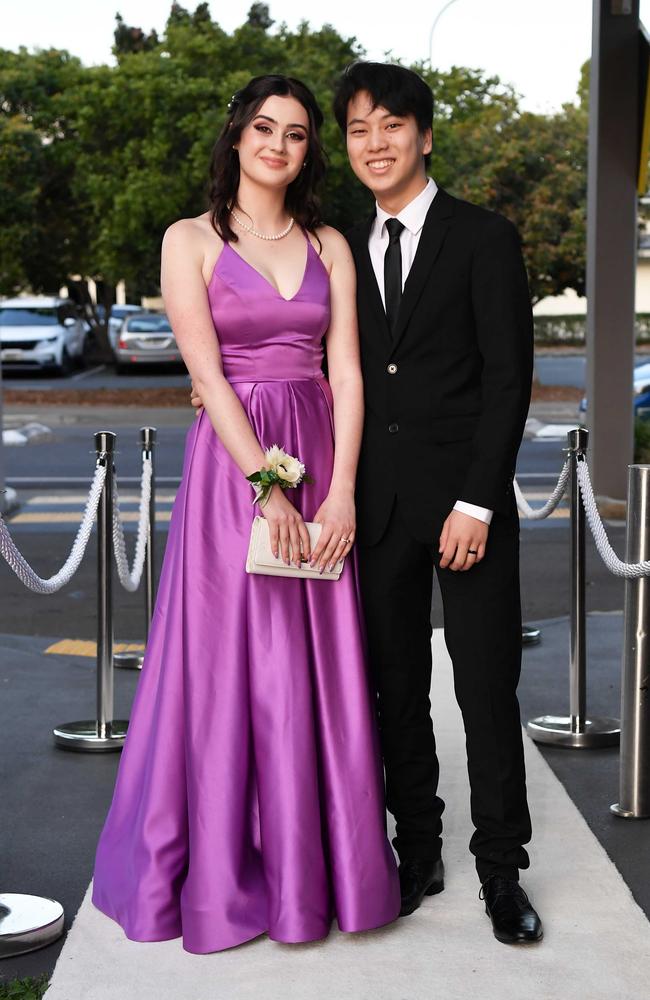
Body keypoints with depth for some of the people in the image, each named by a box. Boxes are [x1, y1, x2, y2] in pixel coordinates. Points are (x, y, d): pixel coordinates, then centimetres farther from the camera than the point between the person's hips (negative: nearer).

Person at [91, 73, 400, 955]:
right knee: (230, 668, 1)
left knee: (322, 670, 6)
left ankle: (319, 859, 19)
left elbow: (347, 370, 2)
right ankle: (223, 870, 15)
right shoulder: (191, 242, -1)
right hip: (231, 467, -3)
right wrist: (268, 487, -16)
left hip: (319, 464, 3)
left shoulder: (329, 245, 10)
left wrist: (341, 491, -9)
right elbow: (208, 375, -9)